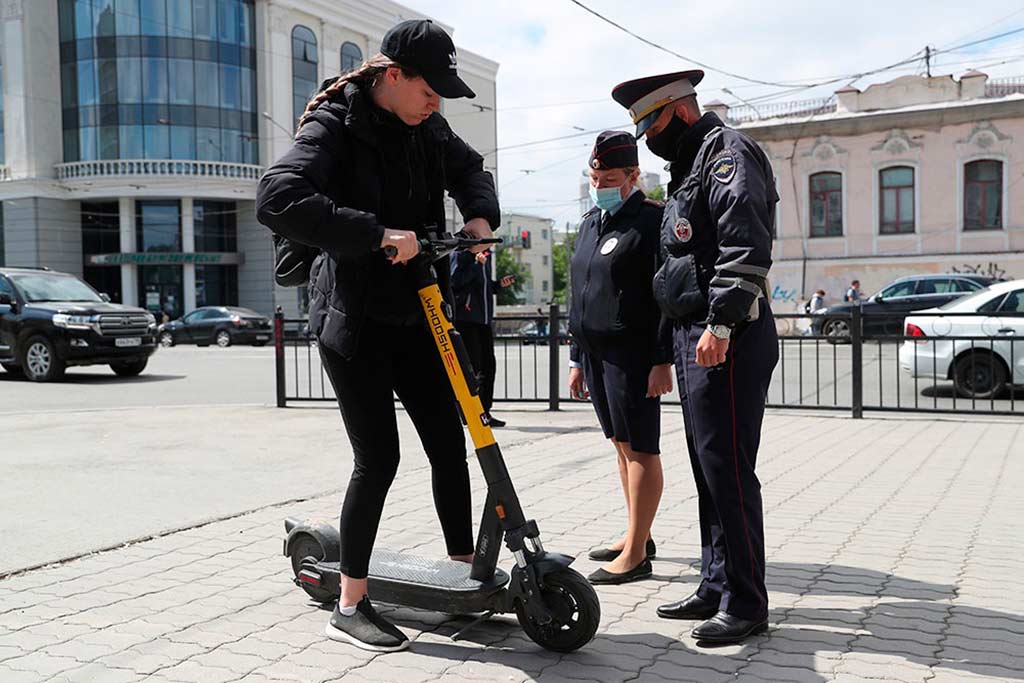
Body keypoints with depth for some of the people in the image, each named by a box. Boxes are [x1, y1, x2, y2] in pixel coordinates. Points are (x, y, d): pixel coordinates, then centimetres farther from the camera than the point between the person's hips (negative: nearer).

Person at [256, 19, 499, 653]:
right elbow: (277, 200, -30)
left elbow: (469, 168, 26)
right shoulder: (336, 126, -14)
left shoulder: (427, 127, 6)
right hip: (354, 318, -7)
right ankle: (351, 606, 10)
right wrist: (379, 233, -33)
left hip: (413, 313, 7)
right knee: (379, 457, -6)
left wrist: (481, 216, 4)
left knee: (449, 442, 8)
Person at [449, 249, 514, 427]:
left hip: (484, 317, 8)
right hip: (465, 317, -8)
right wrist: (476, 265, -20)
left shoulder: (485, 254, 18)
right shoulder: (462, 252, -6)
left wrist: (500, 284, 9)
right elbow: (455, 281, -17)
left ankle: (485, 412, 14)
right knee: (472, 366, -6)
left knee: (488, 365, 7)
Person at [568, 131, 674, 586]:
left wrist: (662, 360, -19)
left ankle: (636, 555, -1)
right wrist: (576, 358, 19)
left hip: (633, 353, -9)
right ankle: (638, 536, 28)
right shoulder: (590, 223, 17)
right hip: (596, 353, 9)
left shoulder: (650, 221, -8)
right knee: (621, 445, 15)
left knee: (640, 449, -5)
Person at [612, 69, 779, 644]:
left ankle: (745, 605, 1)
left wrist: (721, 325, -26)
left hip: (728, 340, -10)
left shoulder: (728, 153, -6)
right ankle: (718, 587, 22)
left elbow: (747, 246, -20)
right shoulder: (693, 165, 25)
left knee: (726, 468, -8)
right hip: (694, 337, 10)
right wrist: (667, 348, 23)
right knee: (708, 467, 13)